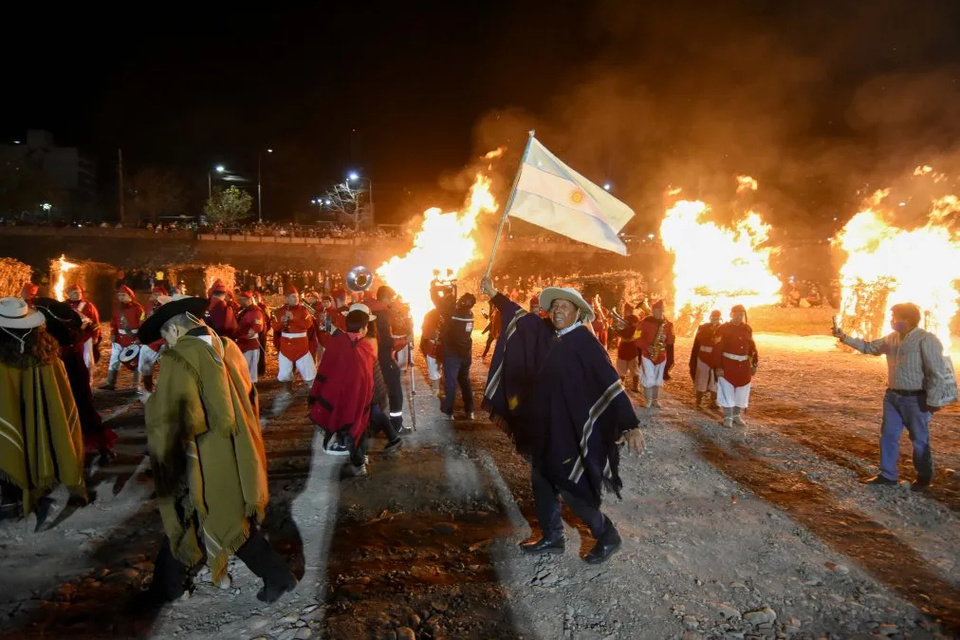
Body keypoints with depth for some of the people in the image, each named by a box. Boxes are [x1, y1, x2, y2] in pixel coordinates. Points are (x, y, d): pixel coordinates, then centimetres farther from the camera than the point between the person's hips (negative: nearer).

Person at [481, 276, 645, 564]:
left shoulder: (585, 342, -18)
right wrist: (493, 293, 18)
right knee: (541, 482, 16)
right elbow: (520, 315, 16)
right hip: (543, 426, 7)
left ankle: (607, 535, 23)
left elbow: (610, 382, -23)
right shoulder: (545, 332, 1)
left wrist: (631, 425, -28)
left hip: (571, 429, -7)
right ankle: (552, 538, 34)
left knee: (570, 488, 1)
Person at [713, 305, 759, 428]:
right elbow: (717, 349, -13)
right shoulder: (723, 328, -9)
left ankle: (737, 415, 27)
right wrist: (718, 366, -18)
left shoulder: (747, 329, 6)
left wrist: (754, 364, 9)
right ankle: (728, 417, 11)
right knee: (727, 391, 0)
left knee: (742, 391, 12)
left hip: (744, 365, 5)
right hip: (728, 364, -5)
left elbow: (752, 347, 12)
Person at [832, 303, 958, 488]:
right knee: (888, 435, 9)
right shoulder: (891, 339, 6)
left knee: (919, 440, 8)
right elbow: (868, 347, 18)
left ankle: (924, 477, 27)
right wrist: (844, 337, 9)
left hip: (916, 399, -7)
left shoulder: (926, 340, -17)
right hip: (893, 396, 7)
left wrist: (933, 402, -18)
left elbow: (937, 373, -18)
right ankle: (888, 475, 19)